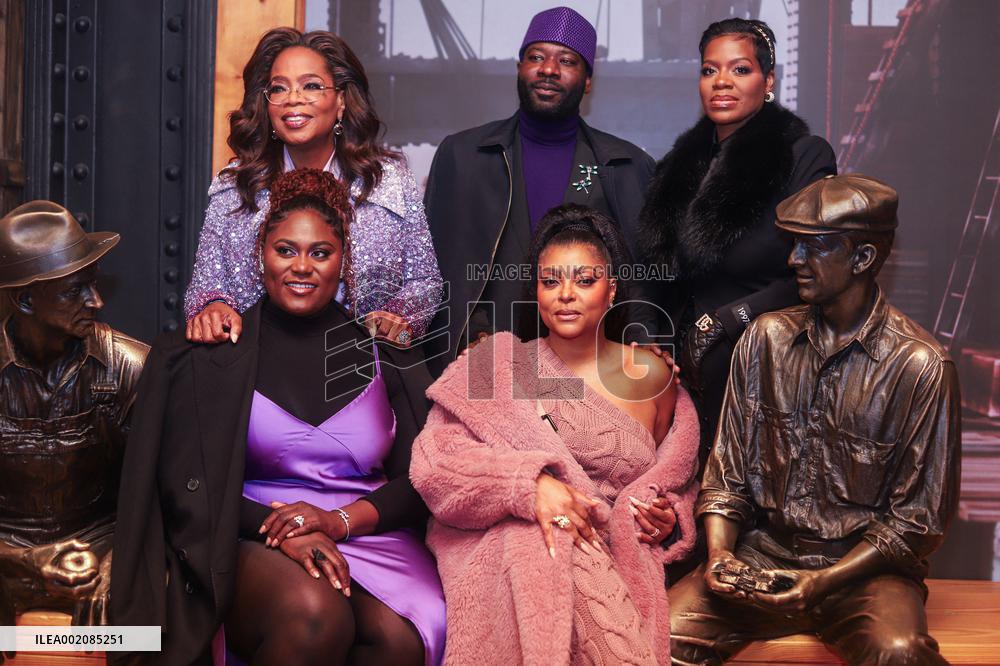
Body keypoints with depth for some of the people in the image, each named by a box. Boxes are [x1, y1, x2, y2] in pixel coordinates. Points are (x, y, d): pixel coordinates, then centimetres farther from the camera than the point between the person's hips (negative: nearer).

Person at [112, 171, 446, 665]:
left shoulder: (381, 349, 10)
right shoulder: (214, 354, 6)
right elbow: (188, 484, 1)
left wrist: (338, 520, -11)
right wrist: (277, 528, -15)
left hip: (368, 531, 2)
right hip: (250, 545, -1)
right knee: (313, 611, -35)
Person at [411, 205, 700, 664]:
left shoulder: (651, 376, 14)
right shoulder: (498, 362, 8)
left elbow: (674, 481, 29)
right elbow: (434, 460, -6)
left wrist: (667, 518, 5)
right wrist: (529, 482, -22)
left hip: (617, 555, 1)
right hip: (507, 544, 0)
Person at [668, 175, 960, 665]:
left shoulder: (921, 367, -8)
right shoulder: (765, 339, 5)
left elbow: (918, 520, -6)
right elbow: (727, 471, 8)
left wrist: (822, 583, -16)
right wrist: (719, 554, -9)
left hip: (864, 567, -3)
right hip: (762, 553, 3)